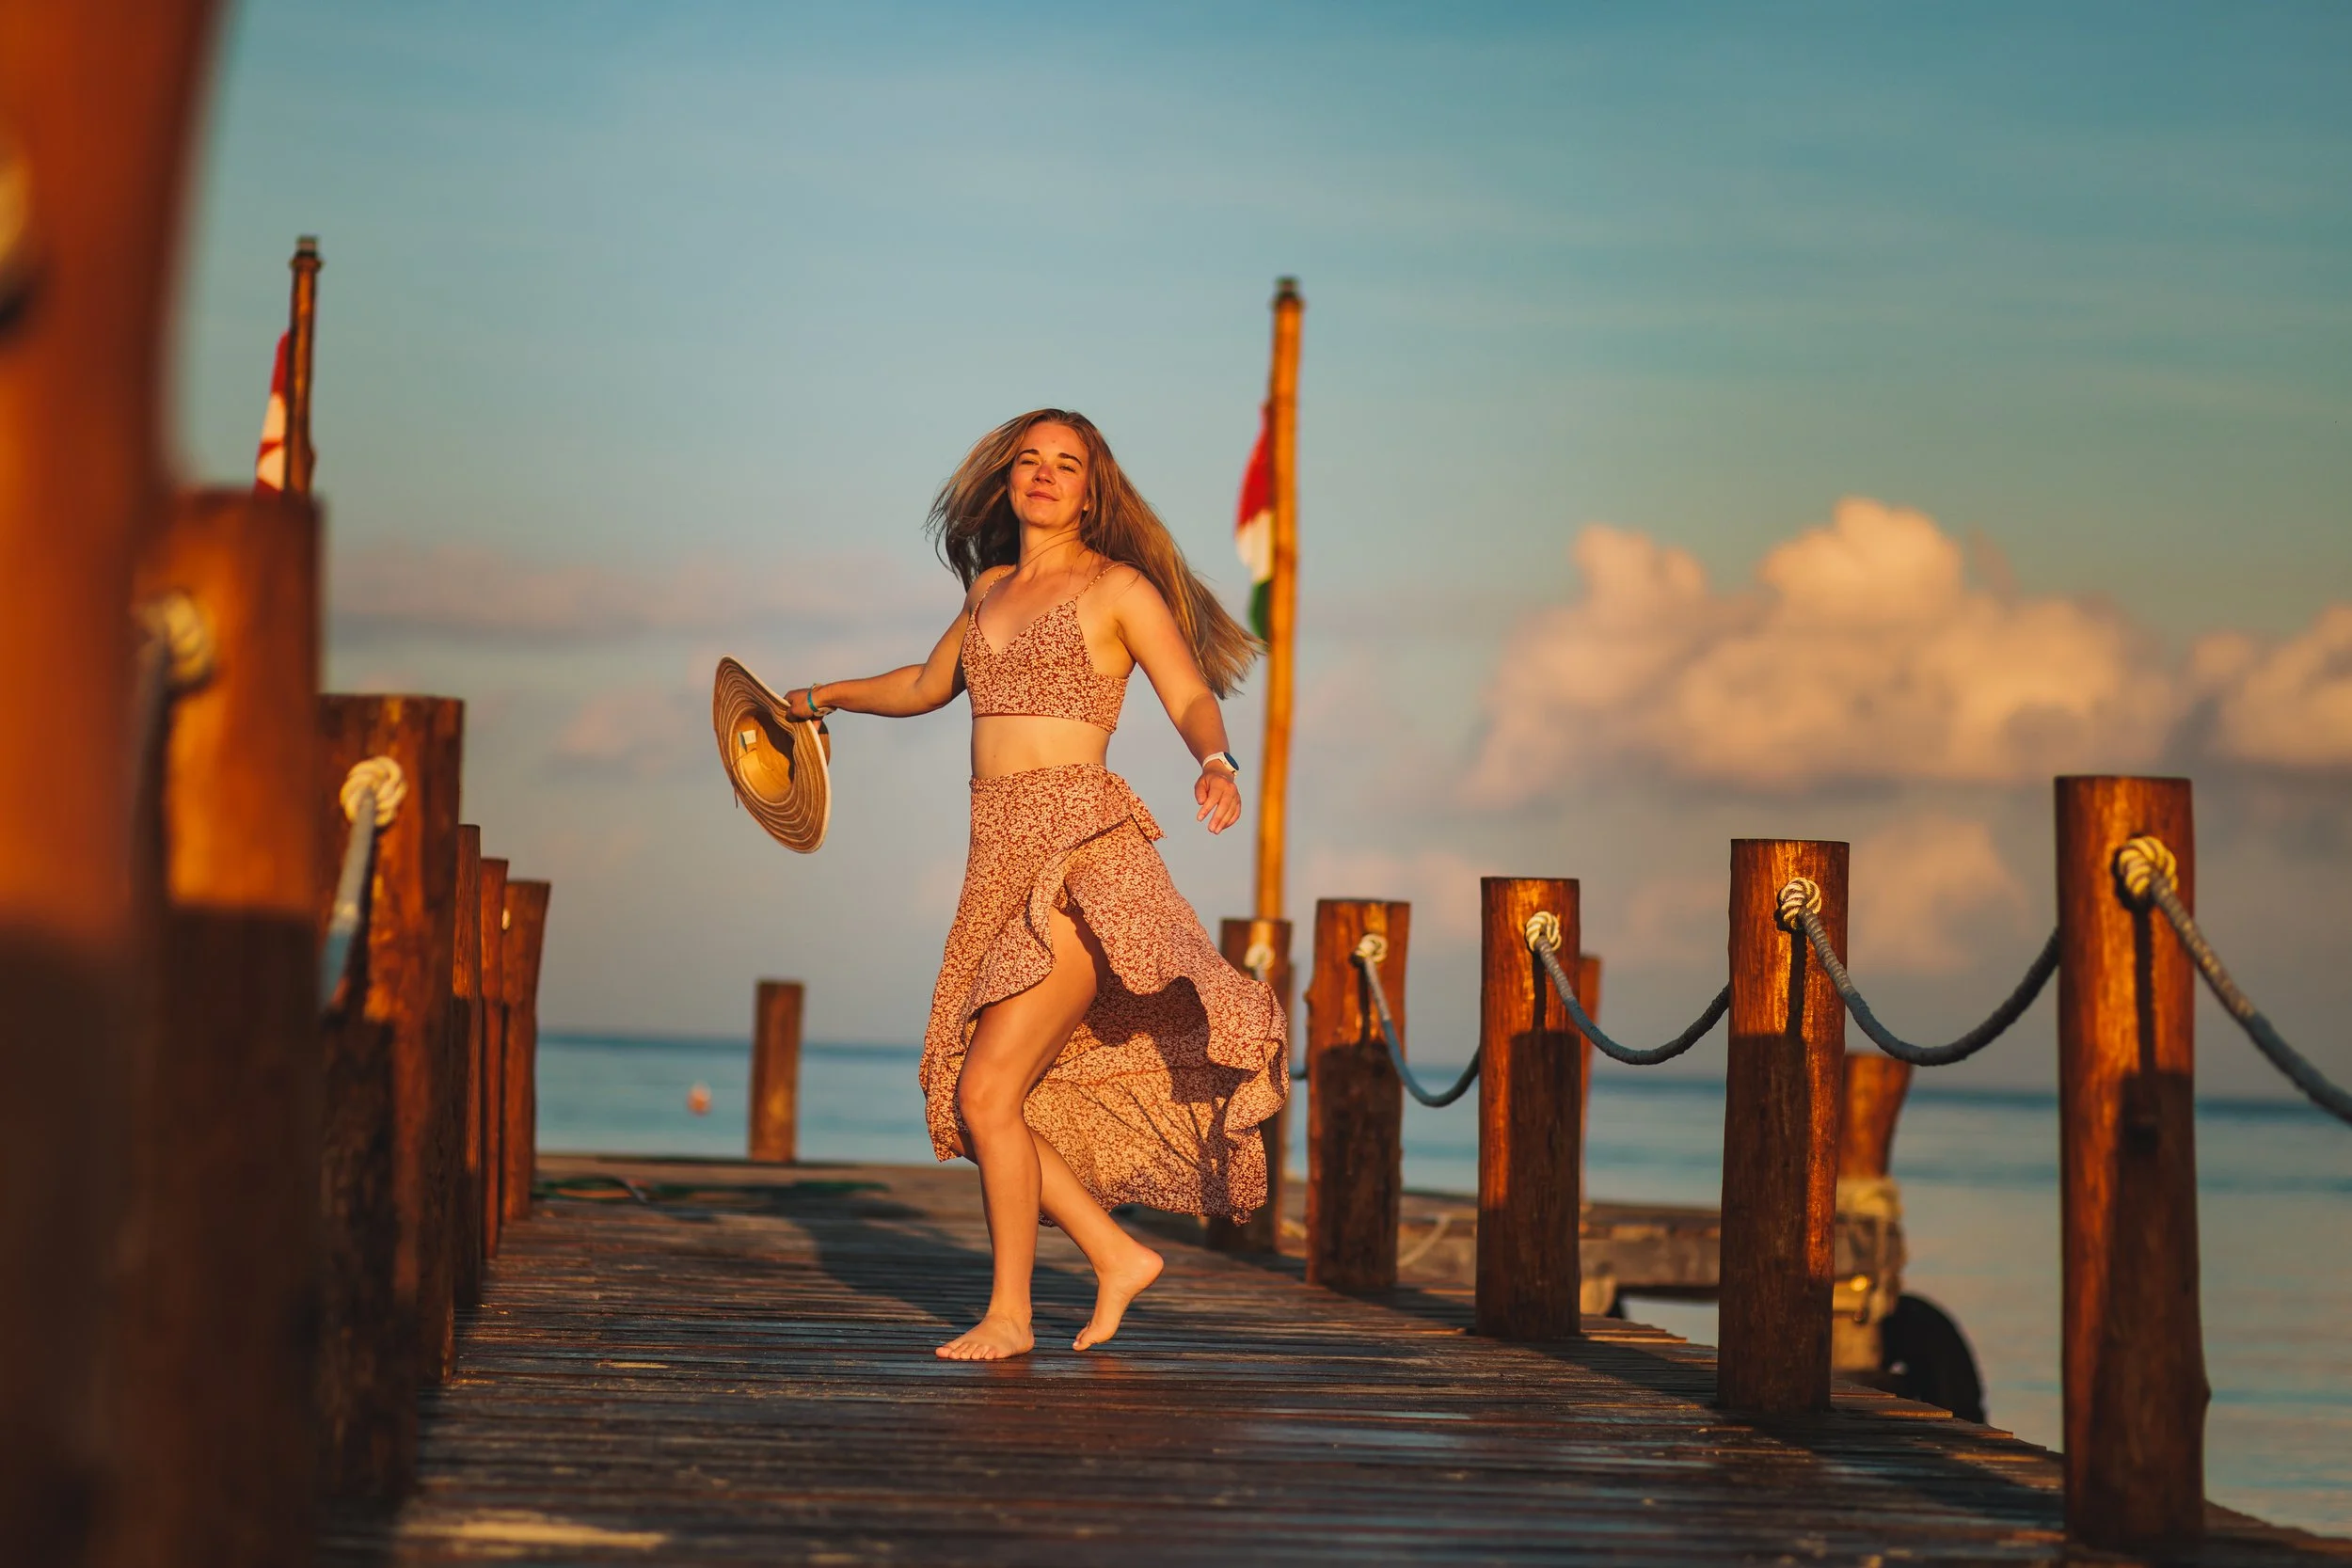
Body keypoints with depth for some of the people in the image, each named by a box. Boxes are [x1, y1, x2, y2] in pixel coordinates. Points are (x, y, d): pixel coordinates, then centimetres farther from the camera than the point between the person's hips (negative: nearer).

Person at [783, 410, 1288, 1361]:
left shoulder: (1118, 587, 1)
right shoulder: (990, 589, 18)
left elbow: (1192, 699, -9)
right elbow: (928, 684, 35)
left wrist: (1215, 765, -29)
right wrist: (821, 698, 46)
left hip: (1081, 855, -7)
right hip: (999, 859, 7)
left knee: (987, 1090, -13)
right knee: (967, 1100, 2)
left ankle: (1008, 1314, 1)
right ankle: (1116, 1256, 16)